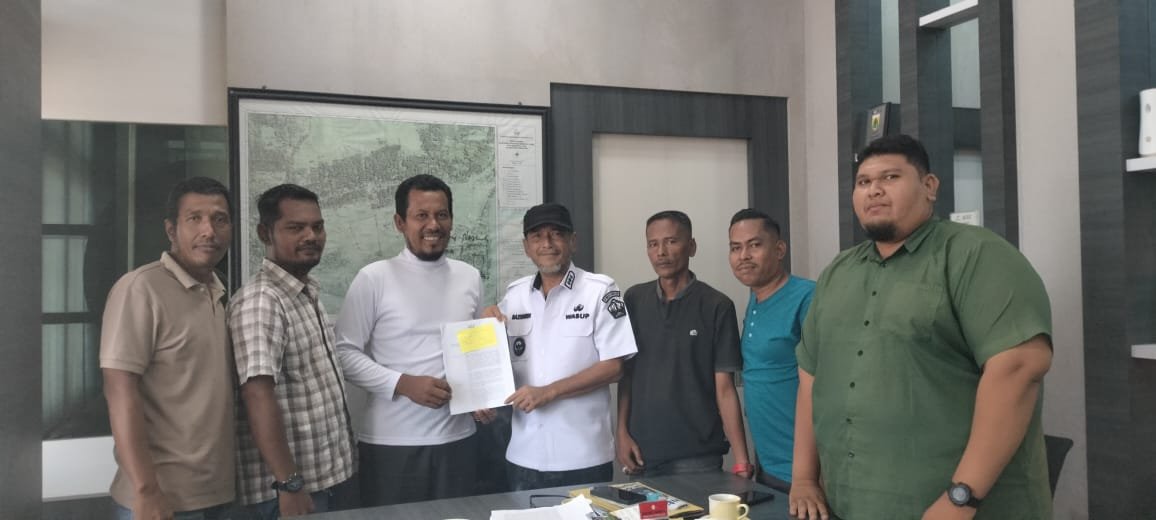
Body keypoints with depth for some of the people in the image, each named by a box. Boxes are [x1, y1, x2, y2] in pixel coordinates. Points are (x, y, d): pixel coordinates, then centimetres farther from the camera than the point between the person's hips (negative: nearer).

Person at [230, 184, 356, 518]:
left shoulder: (309, 295, 10)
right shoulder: (260, 301, -19)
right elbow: (258, 396, -26)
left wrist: (340, 462, 16)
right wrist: (289, 483, -27)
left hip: (325, 475, 9)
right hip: (290, 488, -9)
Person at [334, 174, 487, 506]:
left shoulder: (470, 277, 8)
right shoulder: (373, 279, -6)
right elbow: (346, 353, -6)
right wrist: (404, 384, -17)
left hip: (457, 438, 4)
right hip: (391, 443, -4)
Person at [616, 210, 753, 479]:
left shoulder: (717, 306, -6)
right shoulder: (634, 300, 3)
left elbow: (724, 388, -7)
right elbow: (626, 372, 9)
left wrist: (741, 460, -12)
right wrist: (622, 432, 2)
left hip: (697, 455, -3)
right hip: (642, 452, 3)